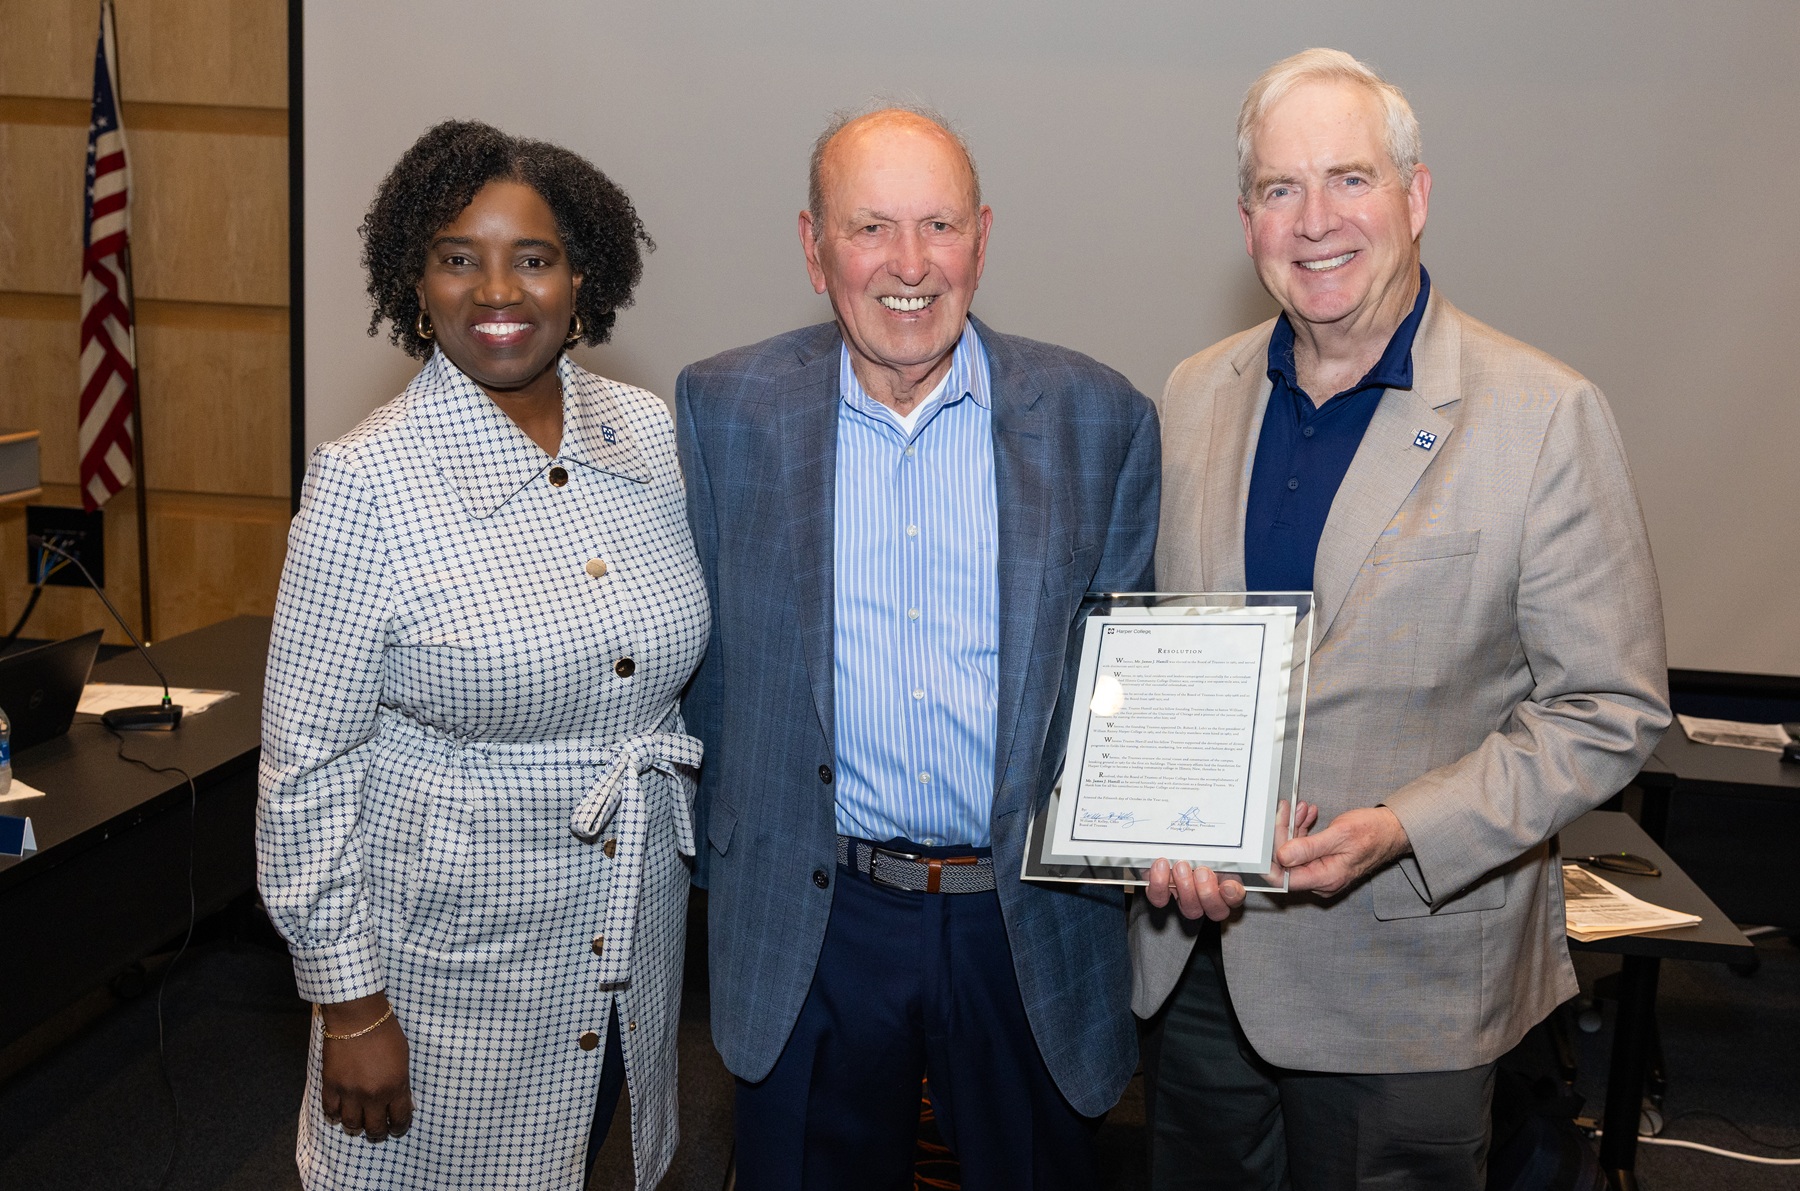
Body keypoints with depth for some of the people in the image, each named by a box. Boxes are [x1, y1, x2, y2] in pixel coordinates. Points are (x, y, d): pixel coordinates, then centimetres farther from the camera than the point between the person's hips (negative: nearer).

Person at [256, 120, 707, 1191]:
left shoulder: (649, 431, -2)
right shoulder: (366, 482, -17)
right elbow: (307, 769, -13)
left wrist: (691, 845, 12)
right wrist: (351, 1004, -11)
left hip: (635, 931, 5)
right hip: (452, 947, -4)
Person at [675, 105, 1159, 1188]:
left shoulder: (1102, 419, -4)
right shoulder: (727, 410, -3)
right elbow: (710, 654, 3)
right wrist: (729, 869, 4)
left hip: (1031, 927, 0)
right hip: (811, 926, 0)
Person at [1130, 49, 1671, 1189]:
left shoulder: (1547, 415, -12)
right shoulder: (1197, 395, 3)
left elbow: (1610, 708, -11)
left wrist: (1400, 832, -21)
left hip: (1403, 974, -4)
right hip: (1195, 945, 4)